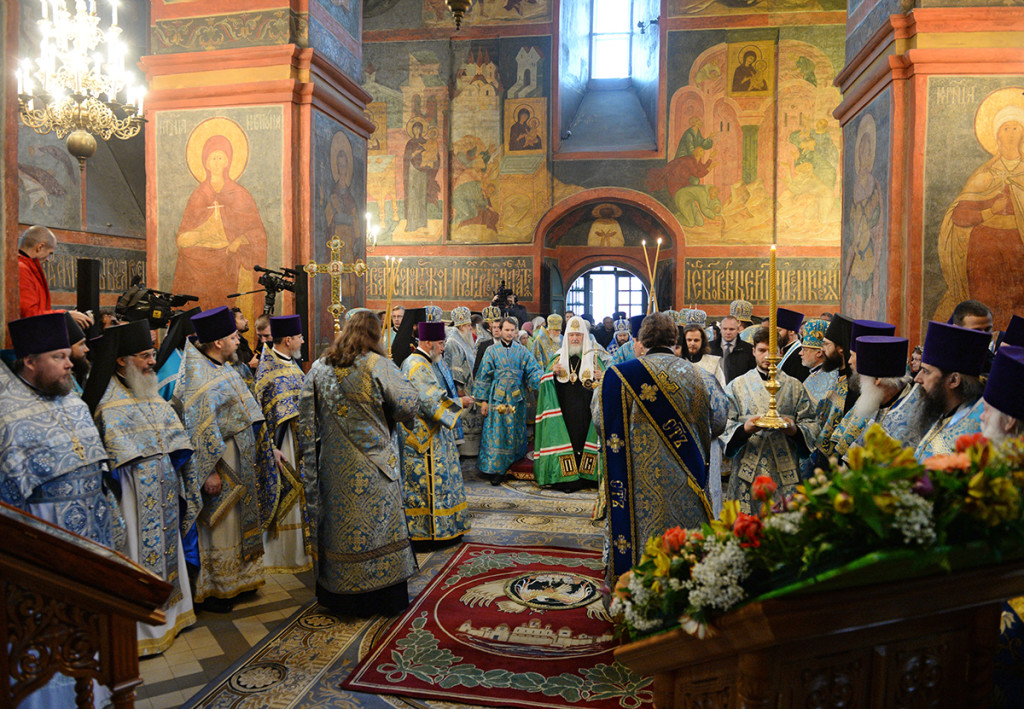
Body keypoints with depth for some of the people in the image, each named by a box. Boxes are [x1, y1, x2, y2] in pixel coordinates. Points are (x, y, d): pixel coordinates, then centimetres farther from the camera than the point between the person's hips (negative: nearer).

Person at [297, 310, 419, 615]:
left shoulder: (318, 368, 2)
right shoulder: (377, 365, -12)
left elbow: (306, 420, 3)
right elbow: (409, 404, -16)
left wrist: (309, 458, 9)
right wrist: (387, 418, 3)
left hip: (333, 464, 4)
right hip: (372, 464, -4)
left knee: (338, 520, 15)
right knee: (377, 523, 7)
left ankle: (337, 594, 28)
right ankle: (385, 595, 17)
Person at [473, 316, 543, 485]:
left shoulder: (522, 351, 7)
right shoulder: (491, 351, 3)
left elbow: (533, 371, 3)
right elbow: (484, 376, 2)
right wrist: (483, 401, -2)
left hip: (517, 398, 2)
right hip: (497, 398, -2)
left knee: (515, 434, 7)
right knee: (496, 433, -4)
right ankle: (496, 470, 2)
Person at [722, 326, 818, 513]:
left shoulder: (795, 387, 12)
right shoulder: (736, 386, 8)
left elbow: (811, 425, 9)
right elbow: (724, 427, 2)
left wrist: (794, 429, -13)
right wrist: (744, 429, -18)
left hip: (785, 473, 1)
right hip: (747, 469, -1)